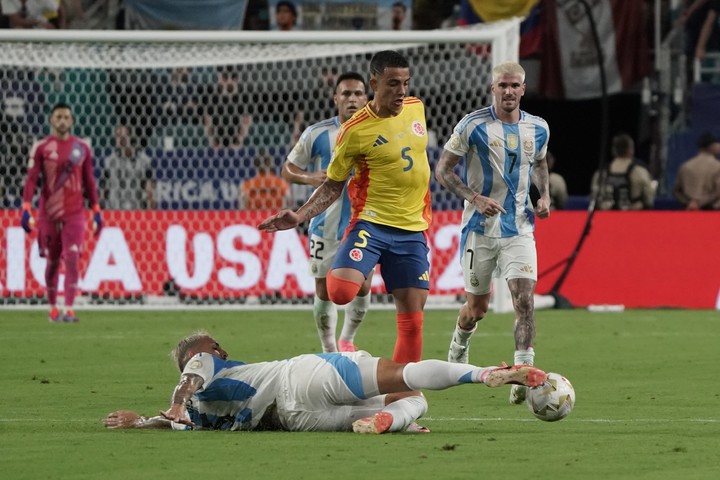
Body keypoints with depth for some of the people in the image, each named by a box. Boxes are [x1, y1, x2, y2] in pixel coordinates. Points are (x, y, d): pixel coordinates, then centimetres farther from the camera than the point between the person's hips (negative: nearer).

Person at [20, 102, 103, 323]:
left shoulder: (82, 148, 6)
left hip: (74, 213, 0)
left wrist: (96, 211, 9)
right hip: (48, 214, 0)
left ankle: (69, 309, -14)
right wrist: (26, 209, -13)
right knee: (52, 261, 7)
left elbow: (89, 181, 11)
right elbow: (31, 179, -4)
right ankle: (53, 308, 21)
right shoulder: (41, 147, 0)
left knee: (72, 259, -11)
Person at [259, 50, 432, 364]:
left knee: (412, 321, 1)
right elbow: (332, 186, -1)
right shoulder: (355, 130, -10)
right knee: (340, 293, -26)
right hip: (371, 223, -4)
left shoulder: (416, 108, 5)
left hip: (413, 229, 4)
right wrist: (300, 216, -15)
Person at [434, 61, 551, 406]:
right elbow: (442, 169, -5)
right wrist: (475, 198, -19)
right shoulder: (474, 125, -9)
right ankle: (458, 349, 42)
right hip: (480, 228, -2)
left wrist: (544, 196, 6)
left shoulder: (538, 129, 4)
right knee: (477, 307, 10)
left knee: (525, 299, -16)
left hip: (519, 230, 2)